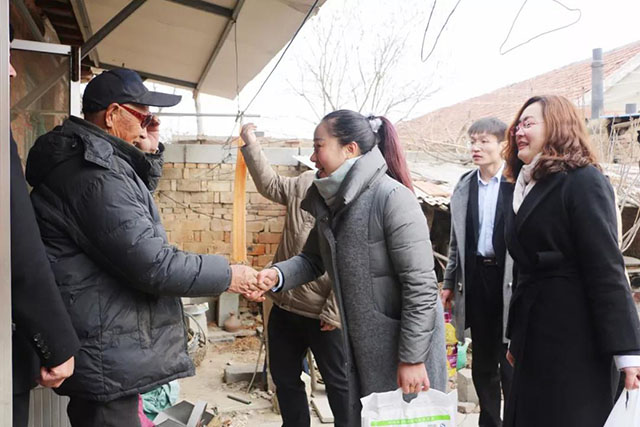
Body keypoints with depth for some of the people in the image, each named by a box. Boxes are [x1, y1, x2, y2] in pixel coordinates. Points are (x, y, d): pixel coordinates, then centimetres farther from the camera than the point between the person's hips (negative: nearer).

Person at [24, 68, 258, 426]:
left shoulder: (77, 158, 12)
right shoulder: (96, 174, -22)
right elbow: (153, 265, -25)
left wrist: (149, 151, 16)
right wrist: (227, 275, -13)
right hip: (107, 359, -11)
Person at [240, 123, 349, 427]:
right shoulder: (305, 183, 4)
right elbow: (271, 185, 18)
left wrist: (334, 311, -20)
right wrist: (250, 144, 13)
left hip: (322, 313, -7)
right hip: (285, 304, 7)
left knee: (338, 383, 10)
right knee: (284, 377, 20)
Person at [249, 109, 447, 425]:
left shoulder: (393, 199, -22)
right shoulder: (332, 202, 3)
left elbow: (421, 286, -23)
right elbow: (313, 259, 11)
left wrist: (412, 358, -22)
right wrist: (278, 275, -10)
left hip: (405, 339, -7)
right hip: (360, 343, 8)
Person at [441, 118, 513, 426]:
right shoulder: (463, 188, 9)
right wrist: (449, 283, 15)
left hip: (511, 281, -5)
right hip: (476, 280, 5)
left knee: (510, 362, 2)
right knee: (482, 363, 14)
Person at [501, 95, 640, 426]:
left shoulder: (583, 181, -10)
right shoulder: (524, 187, 13)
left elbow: (606, 268, -17)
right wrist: (516, 337, 17)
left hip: (573, 336, -8)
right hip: (535, 337, 8)